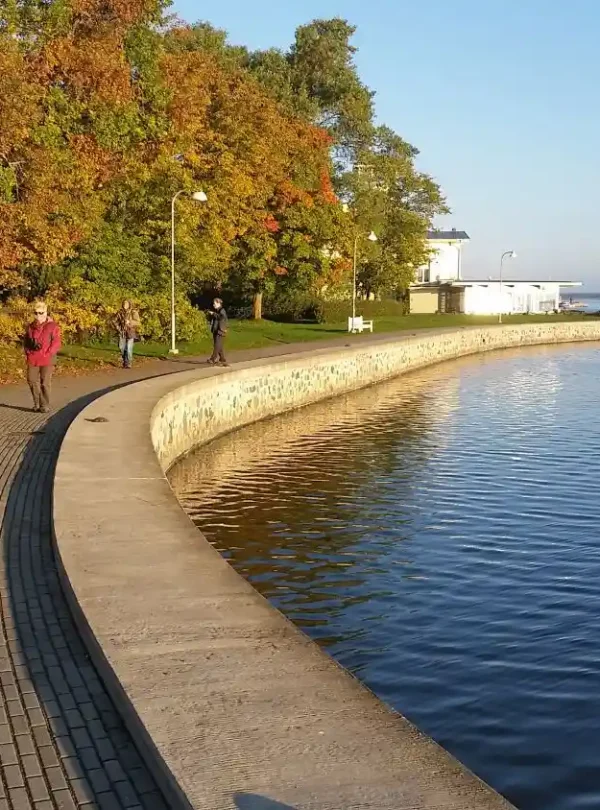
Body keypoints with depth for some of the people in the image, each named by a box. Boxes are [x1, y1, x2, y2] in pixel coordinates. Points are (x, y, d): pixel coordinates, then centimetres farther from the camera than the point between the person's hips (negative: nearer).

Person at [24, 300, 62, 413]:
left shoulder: (53, 326, -3)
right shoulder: (31, 326, 11)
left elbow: (56, 343, -6)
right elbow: (26, 341, 18)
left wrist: (47, 354, -13)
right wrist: (28, 354, 5)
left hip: (46, 359, -4)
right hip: (33, 359, 4)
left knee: (45, 382, -3)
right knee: (32, 381, 3)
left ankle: (45, 405, 6)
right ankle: (37, 403, 18)